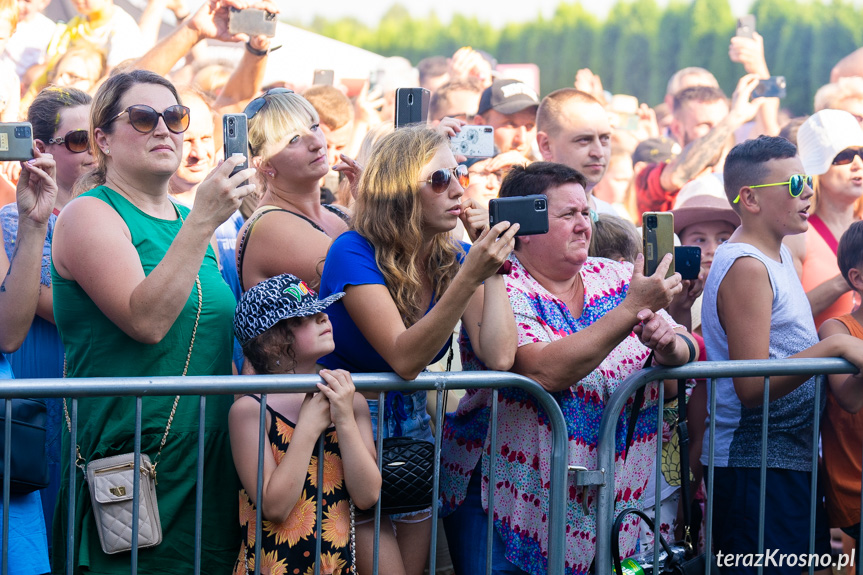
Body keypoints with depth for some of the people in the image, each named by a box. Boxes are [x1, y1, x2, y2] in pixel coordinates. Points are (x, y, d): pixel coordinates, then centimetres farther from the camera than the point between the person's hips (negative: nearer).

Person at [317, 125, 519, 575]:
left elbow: (499, 357, -12)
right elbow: (404, 359, -27)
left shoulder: (453, 260, 0)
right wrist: (470, 277, -34)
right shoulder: (355, 253, -17)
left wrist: (493, 267, -10)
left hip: (411, 423, 6)